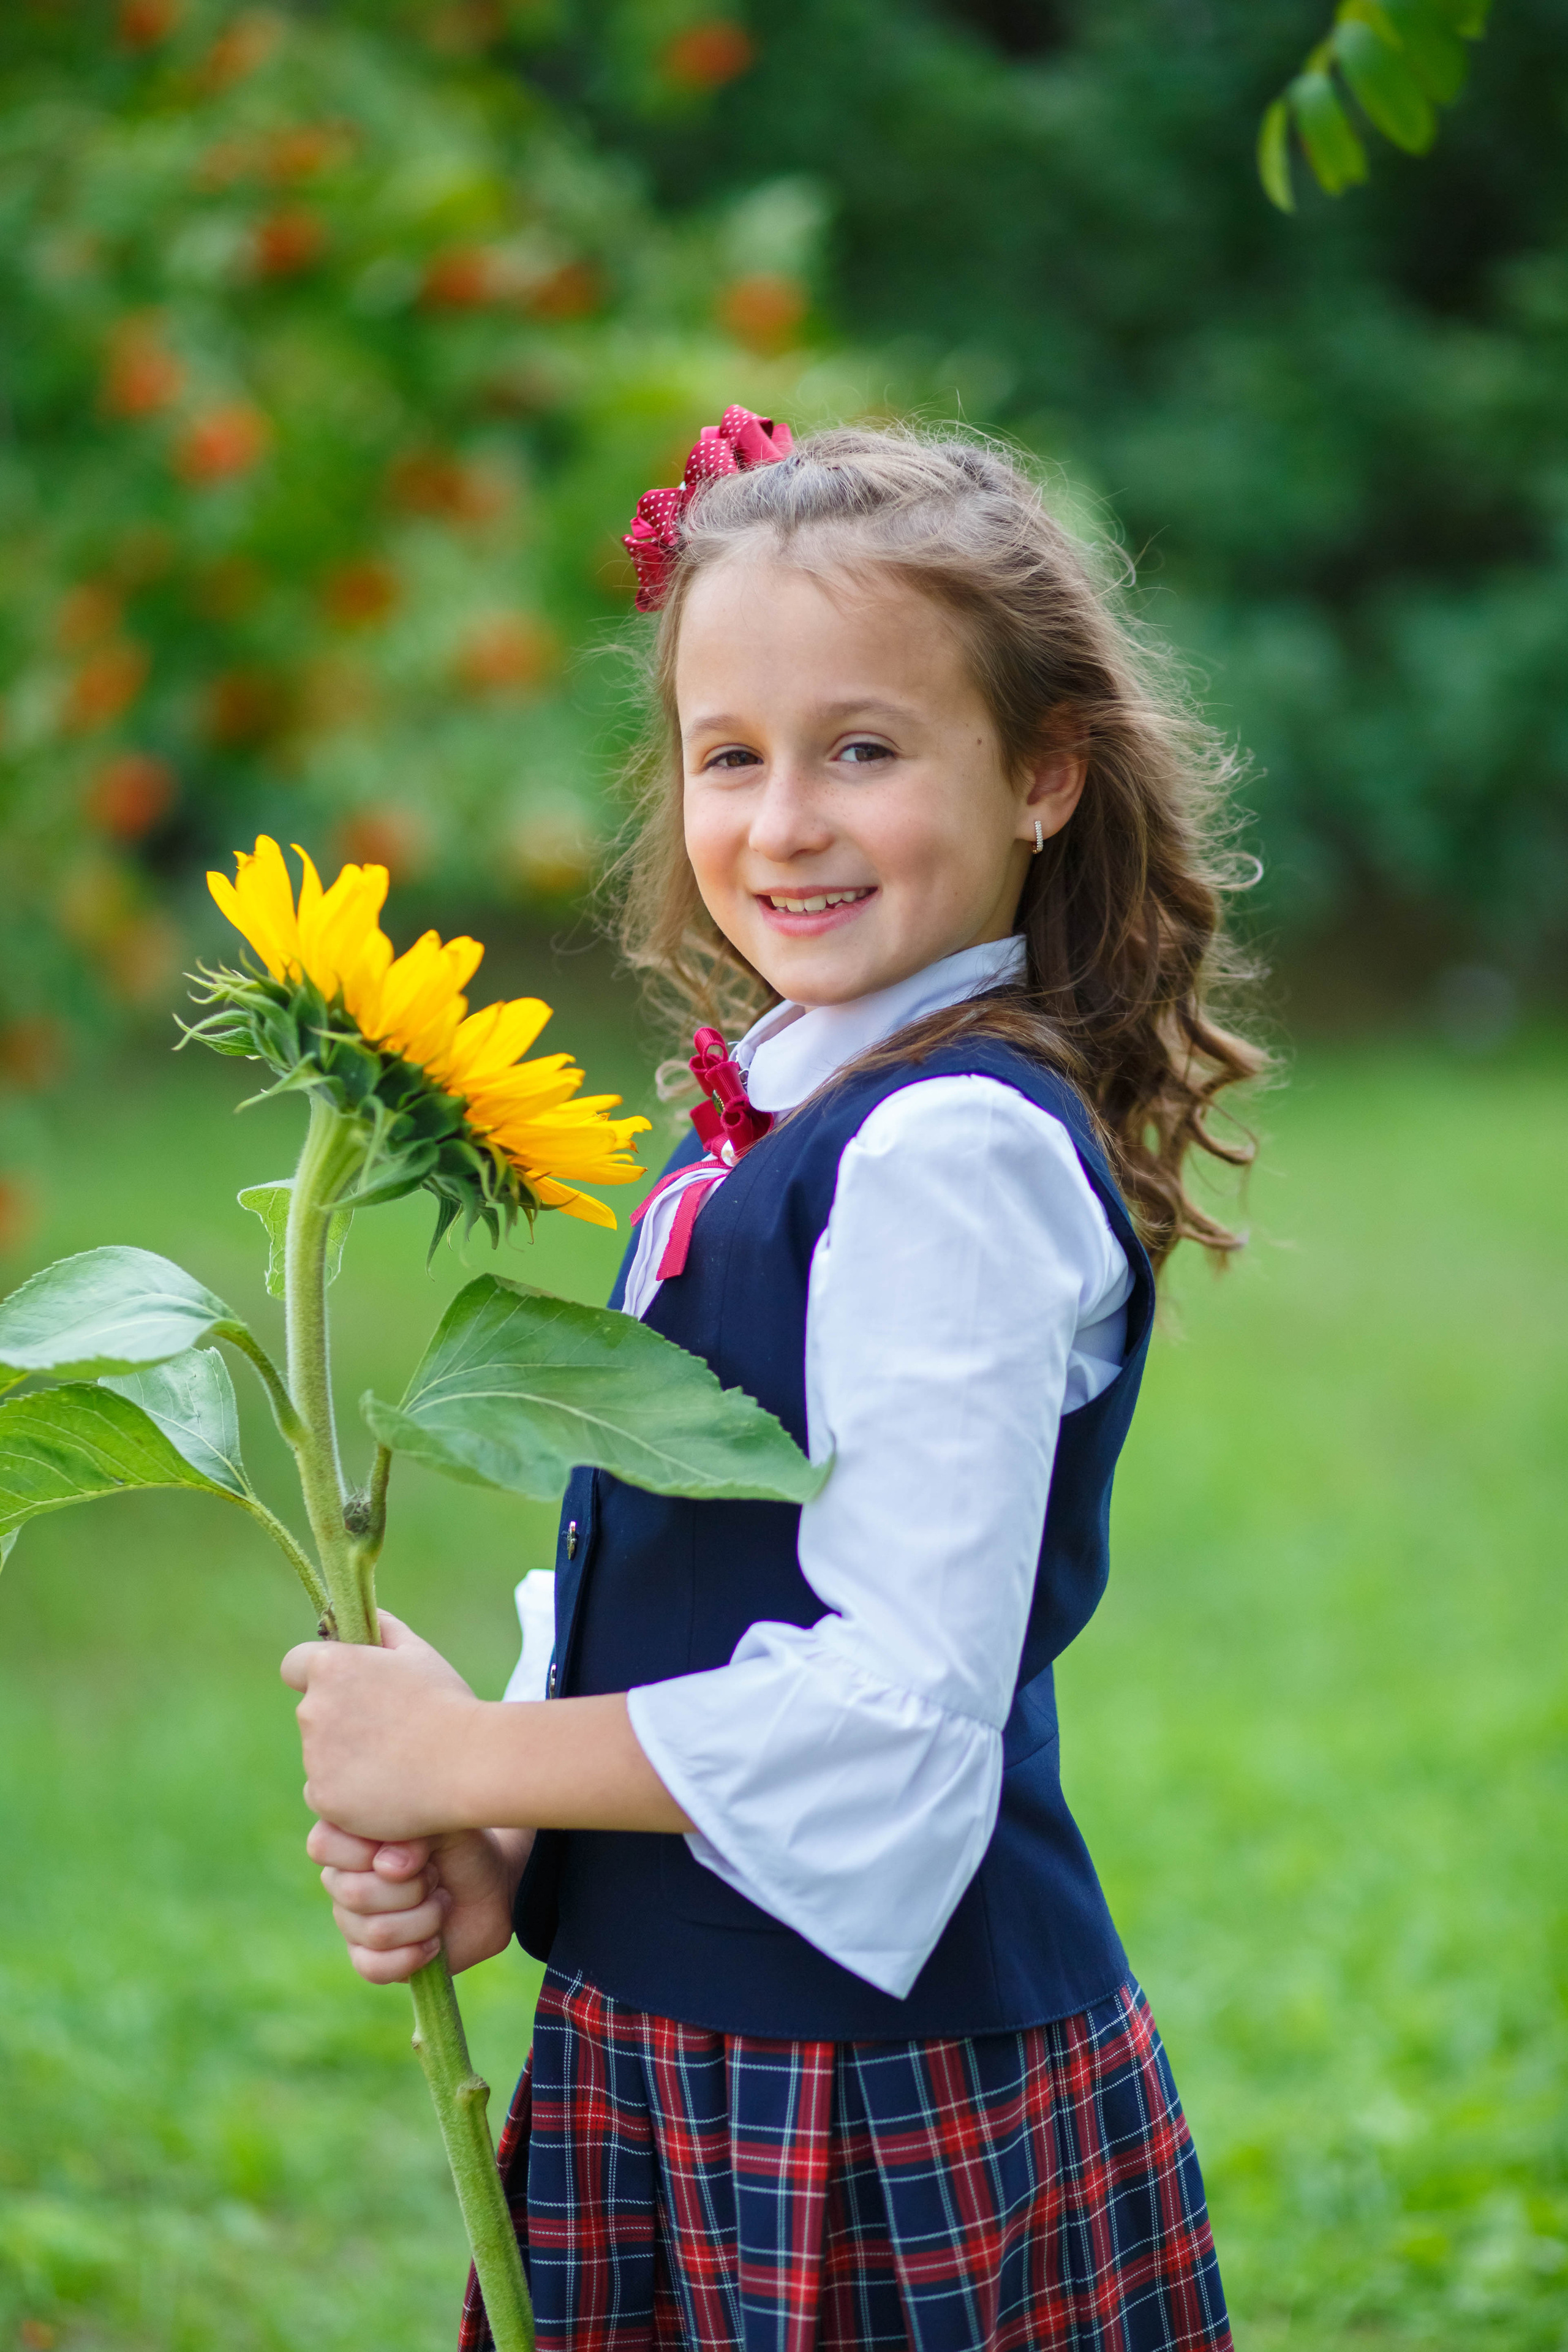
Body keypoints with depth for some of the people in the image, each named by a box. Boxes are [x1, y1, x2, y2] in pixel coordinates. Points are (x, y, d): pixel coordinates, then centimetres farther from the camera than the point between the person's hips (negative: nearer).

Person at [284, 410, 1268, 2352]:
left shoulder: (961, 1153, -19)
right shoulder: (762, 1130, 8)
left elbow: (898, 1699, -23)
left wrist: (471, 1760, -13)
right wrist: (508, 1854, -2)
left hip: (890, 2107, -8)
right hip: (671, 2042, 8)